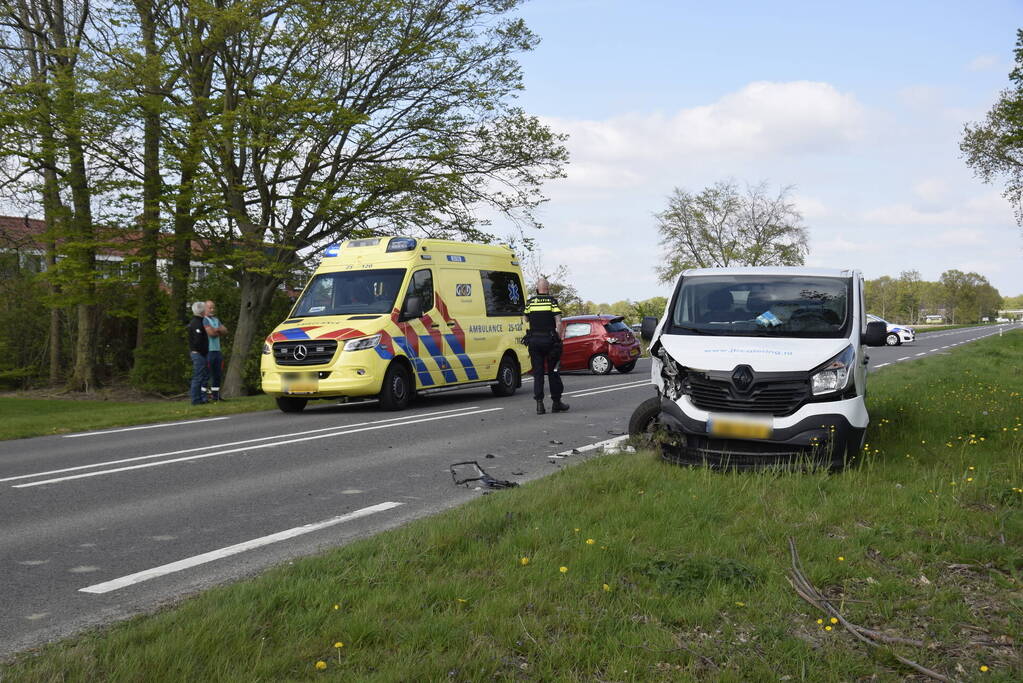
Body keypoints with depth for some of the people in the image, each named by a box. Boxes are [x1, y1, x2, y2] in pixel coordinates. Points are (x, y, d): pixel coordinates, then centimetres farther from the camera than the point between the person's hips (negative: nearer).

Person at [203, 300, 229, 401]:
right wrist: (219, 331, 1)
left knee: (218, 374, 9)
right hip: (208, 350, -8)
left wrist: (216, 330, -7)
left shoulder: (216, 320, 21)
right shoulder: (204, 320, -6)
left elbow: (225, 331, 10)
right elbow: (211, 333, -18)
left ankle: (216, 395, 15)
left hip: (217, 350, 8)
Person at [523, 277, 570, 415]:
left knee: (537, 372, 5)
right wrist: (559, 338, -4)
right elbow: (558, 322, -9)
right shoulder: (552, 301, -4)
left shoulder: (530, 302, 3)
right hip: (549, 339, -2)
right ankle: (556, 402, 13)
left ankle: (539, 404, -1)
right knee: (553, 372, 8)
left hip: (534, 340, 2)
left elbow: (526, 319, 9)